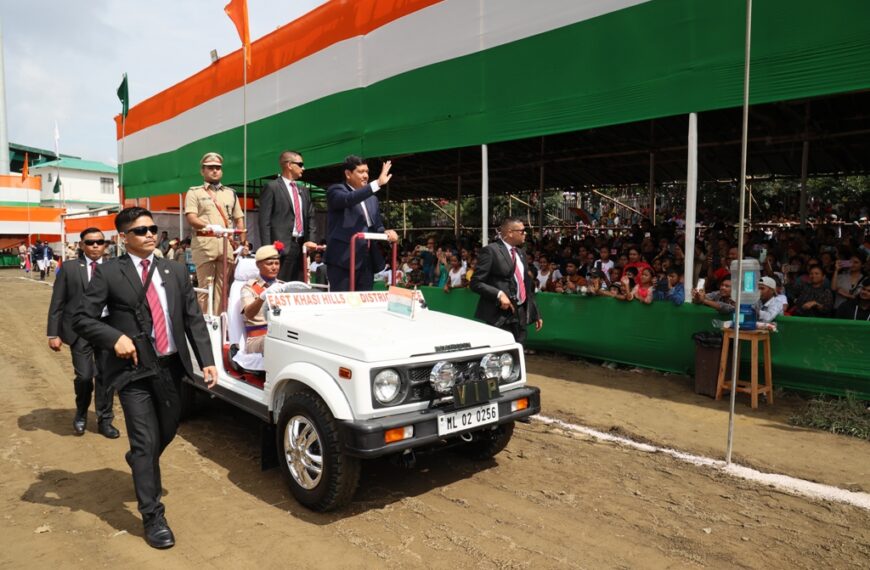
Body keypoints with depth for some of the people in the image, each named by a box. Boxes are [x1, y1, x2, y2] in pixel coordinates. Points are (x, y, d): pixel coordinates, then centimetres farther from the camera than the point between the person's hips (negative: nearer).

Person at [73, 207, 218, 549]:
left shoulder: (175, 271, 6)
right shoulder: (109, 273, -5)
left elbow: (194, 319, 4)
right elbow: (82, 319, -4)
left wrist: (207, 362, -4)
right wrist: (115, 337, -21)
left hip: (171, 366, 5)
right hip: (133, 369, -4)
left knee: (167, 432, 21)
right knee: (146, 442, -3)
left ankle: (140, 462, 54)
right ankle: (153, 517, 10)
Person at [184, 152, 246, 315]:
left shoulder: (231, 193, 21)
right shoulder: (194, 192, 9)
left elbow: (239, 219, 18)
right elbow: (191, 218, -5)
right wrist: (210, 226, -24)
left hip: (227, 243, 3)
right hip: (204, 242, -3)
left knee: (222, 287, 2)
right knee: (205, 286, -3)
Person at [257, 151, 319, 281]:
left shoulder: (304, 190, 20)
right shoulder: (272, 187, -1)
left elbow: (311, 217, 17)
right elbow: (264, 220, -6)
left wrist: (311, 240, 1)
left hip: (302, 245, 7)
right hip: (282, 246, -7)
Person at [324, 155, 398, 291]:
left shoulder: (372, 198, 22)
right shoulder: (336, 191, 0)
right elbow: (348, 199, -22)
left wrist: (386, 233, -1)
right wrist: (378, 183, -26)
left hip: (367, 260, 7)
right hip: (343, 259, -7)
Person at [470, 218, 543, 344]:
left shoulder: (520, 253, 17)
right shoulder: (490, 251, -8)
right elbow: (475, 283, -13)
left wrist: (536, 313, 18)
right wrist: (498, 294, -24)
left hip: (521, 314, 8)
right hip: (500, 315, -8)